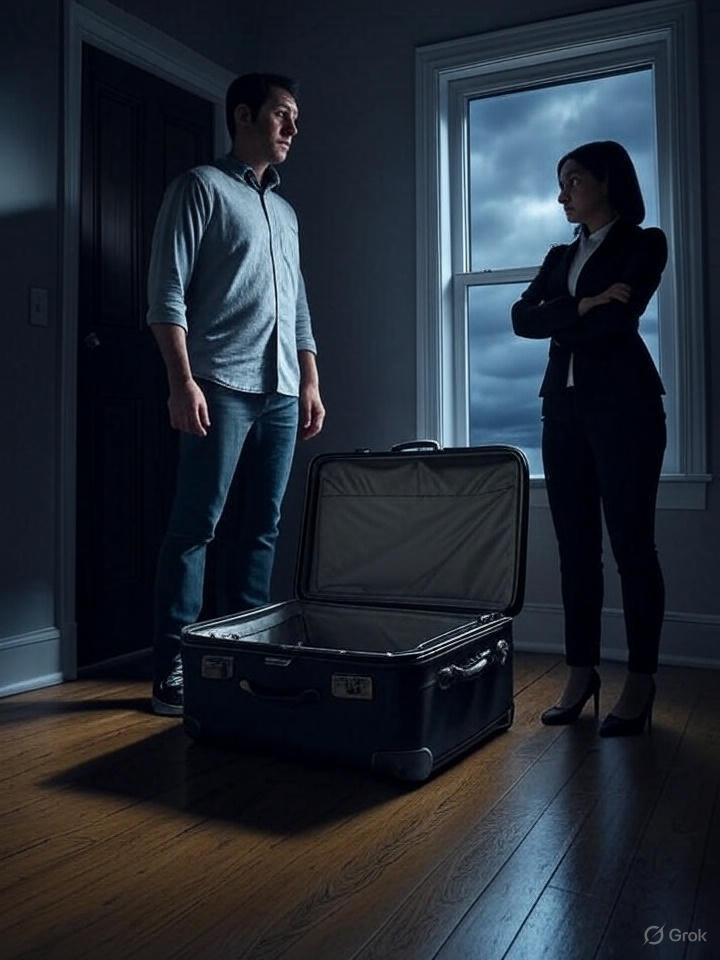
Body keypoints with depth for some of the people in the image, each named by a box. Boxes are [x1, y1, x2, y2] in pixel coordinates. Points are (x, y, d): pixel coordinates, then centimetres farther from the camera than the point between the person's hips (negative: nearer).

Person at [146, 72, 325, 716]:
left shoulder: (286, 212, 25)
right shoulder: (201, 188, 4)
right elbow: (167, 293, -6)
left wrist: (311, 383, 15)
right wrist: (183, 382, -15)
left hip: (282, 393, 7)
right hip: (222, 387, -7)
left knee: (264, 528, 6)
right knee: (196, 527, -6)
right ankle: (173, 668, 1)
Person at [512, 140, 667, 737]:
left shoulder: (644, 244, 5)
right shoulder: (561, 257, 21)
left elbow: (619, 318, -12)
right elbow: (522, 318, 4)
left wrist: (557, 321, 1)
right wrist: (582, 307, -10)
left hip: (624, 404, -5)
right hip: (564, 405, 6)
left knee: (631, 543, -4)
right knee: (576, 546, 4)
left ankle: (641, 684, 2)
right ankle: (581, 671, 10)